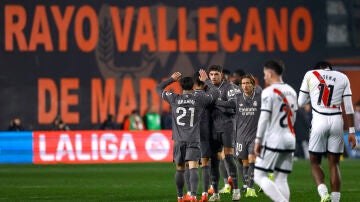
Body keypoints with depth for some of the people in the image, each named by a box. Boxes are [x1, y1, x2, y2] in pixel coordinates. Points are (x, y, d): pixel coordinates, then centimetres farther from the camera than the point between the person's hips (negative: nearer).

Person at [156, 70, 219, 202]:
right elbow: (216, 93, 16)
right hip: (193, 140, -2)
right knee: (193, 168, -12)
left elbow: (158, 88, 19)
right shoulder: (199, 99, 2)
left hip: (179, 140, 2)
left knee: (180, 169, 15)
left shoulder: (174, 99, 5)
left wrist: (172, 79, 27)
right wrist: (206, 80, 26)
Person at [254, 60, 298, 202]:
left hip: (273, 141, -7)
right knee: (281, 180, 7)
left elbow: (264, 118, -13)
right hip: (289, 140, 7)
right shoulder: (291, 91, 13)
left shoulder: (269, 92, -9)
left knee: (259, 176, -2)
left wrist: (258, 141, -9)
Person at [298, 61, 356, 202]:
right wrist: (351, 132, 9)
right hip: (337, 121, 2)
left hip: (319, 121, -2)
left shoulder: (310, 75, 8)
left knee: (315, 162, 8)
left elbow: (301, 102, 11)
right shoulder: (342, 78, 12)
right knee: (334, 164, 7)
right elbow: (349, 108, 8)